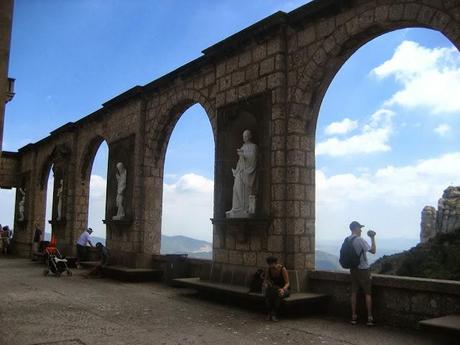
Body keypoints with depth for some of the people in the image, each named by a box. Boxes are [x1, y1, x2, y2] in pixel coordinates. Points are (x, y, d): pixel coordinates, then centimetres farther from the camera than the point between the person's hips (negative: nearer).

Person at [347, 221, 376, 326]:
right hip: (363, 269, -6)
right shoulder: (360, 240, -18)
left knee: (354, 293, 8)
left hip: (353, 269, 6)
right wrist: (372, 238, -6)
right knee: (367, 293, 2)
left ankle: (354, 317, 10)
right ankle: (369, 318, 4)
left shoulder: (347, 240, 4)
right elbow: (373, 250, -13)